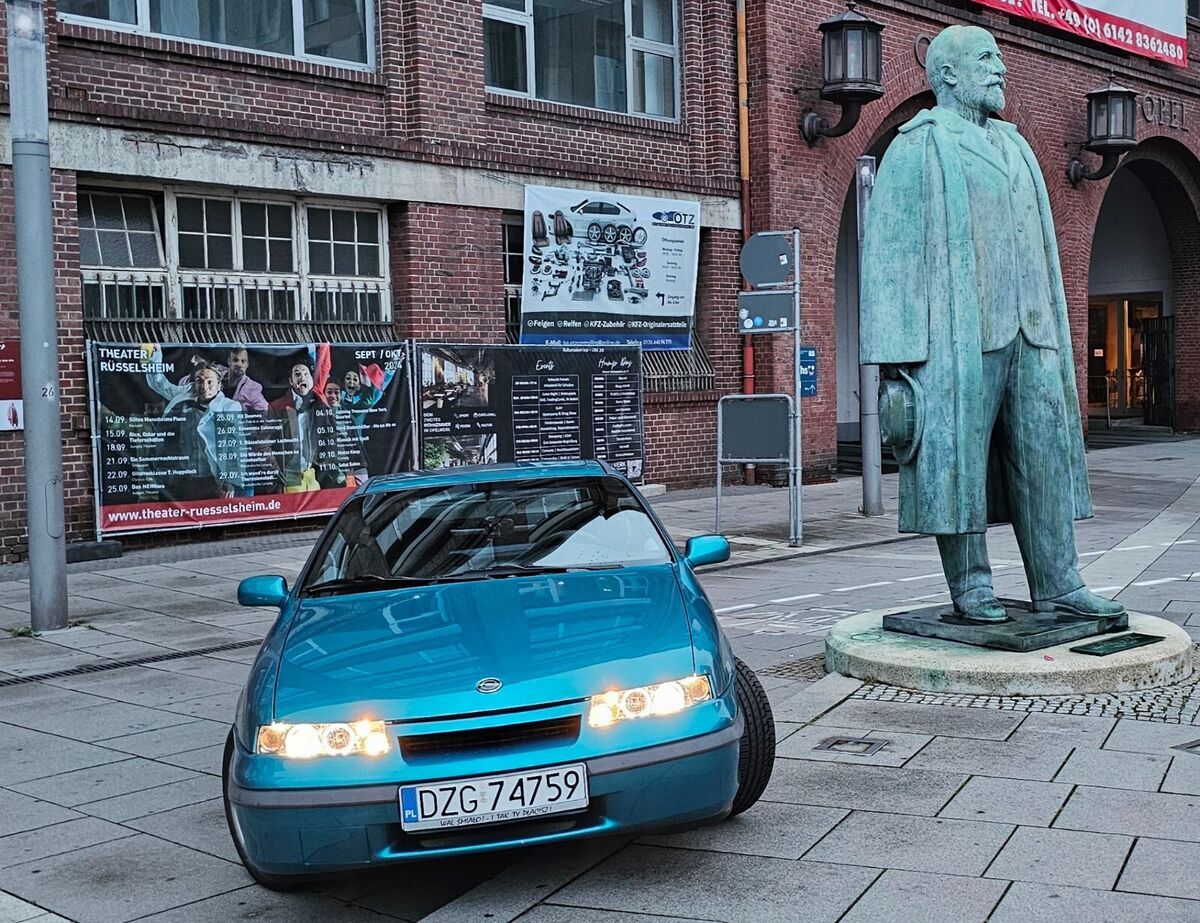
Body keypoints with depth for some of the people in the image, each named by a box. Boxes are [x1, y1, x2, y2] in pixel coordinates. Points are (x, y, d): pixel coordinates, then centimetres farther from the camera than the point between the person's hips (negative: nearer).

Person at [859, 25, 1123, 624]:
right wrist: (894, 358, -13)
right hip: (958, 336, -6)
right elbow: (888, 255, -5)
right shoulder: (916, 149, 2)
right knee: (959, 457, -3)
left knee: (1045, 457, 3)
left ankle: (1057, 584, 8)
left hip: (1028, 332, 7)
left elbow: (1039, 252, 22)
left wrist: (1053, 334, 14)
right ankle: (970, 586, 5)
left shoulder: (1013, 146, 22)